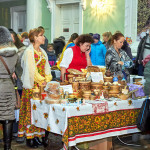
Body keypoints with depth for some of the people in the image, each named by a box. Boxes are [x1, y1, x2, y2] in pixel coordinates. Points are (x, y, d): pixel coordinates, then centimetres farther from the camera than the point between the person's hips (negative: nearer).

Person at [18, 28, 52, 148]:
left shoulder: (42, 51, 15)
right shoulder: (29, 52, -8)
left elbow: (47, 68, 14)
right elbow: (31, 70, -14)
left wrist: (47, 80, -1)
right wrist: (42, 81, -12)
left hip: (42, 85, 7)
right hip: (32, 86, -7)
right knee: (31, 110, -4)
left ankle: (37, 135, 14)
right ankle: (29, 138, 3)